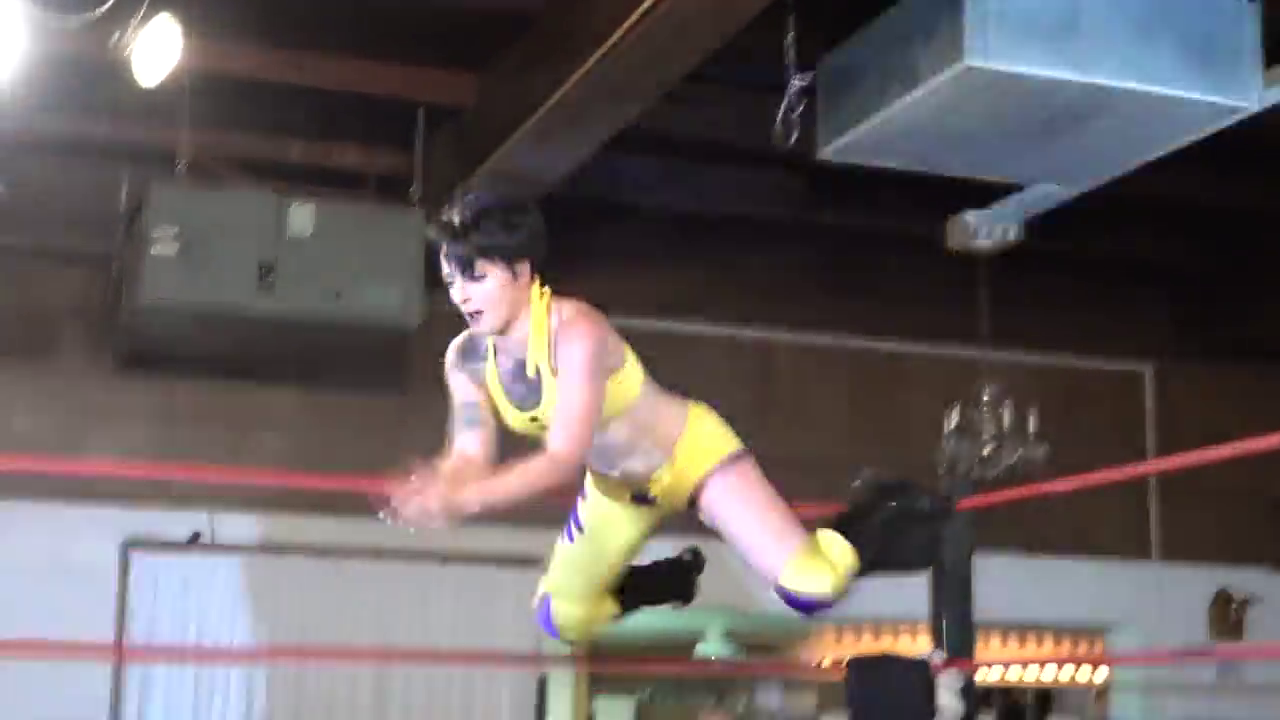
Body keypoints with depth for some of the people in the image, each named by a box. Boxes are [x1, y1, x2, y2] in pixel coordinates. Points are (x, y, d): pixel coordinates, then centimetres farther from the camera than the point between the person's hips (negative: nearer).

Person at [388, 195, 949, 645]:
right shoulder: (467, 359, -16)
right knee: (561, 619, 12)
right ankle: (670, 583, 38)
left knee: (809, 587, -19)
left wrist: (460, 500, -52)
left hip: (692, 452, -7)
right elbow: (470, 459, -17)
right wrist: (436, 487, -41)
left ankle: (868, 523, 15)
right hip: (615, 485, 7)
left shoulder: (575, 330, -36)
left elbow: (564, 459, -41)